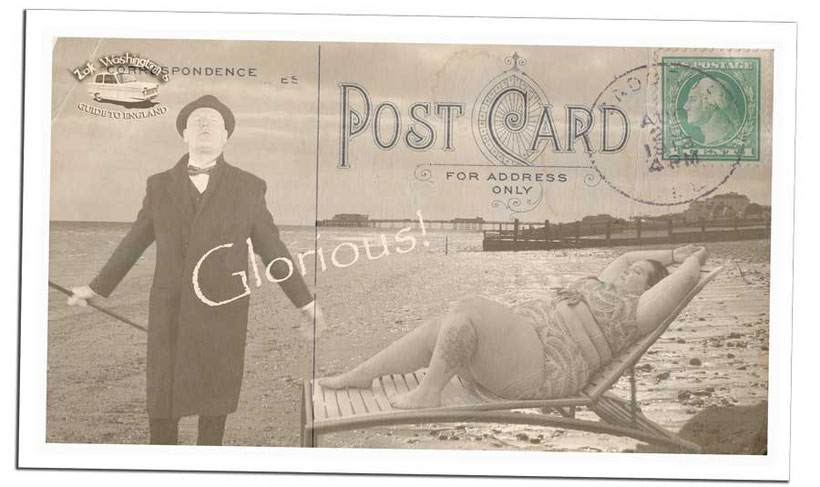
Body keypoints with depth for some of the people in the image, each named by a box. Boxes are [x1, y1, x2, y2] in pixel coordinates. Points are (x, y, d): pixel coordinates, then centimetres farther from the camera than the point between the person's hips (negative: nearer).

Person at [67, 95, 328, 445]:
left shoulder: (248, 187, 3)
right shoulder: (159, 185, 7)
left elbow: (271, 246, 6)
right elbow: (134, 242, 15)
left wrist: (305, 301, 5)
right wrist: (97, 287, 18)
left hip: (223, 310, -1)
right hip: (169, 310, 1)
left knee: (216, 395, 6)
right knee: (162, 395, 3)